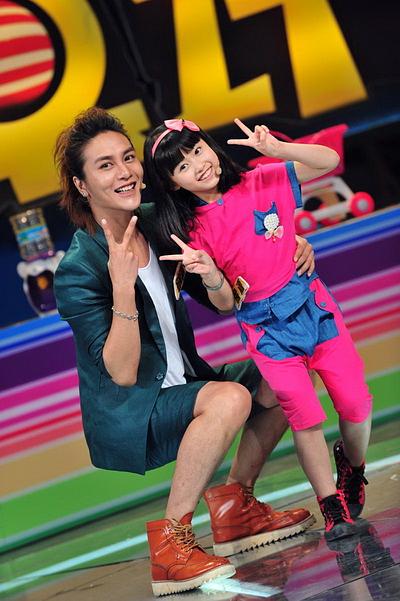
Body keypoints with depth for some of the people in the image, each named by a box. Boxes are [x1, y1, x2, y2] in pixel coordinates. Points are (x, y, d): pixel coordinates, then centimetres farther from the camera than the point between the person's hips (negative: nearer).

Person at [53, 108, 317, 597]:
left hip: (181, 386, 8)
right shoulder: (78, 272, -21)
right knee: (231, 398, -31)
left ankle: (237, 508, 13)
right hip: (125, 417, -8)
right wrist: (122, 285, -36)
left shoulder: (155, 223, 0)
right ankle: (170, 543, -23)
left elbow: (219, 298, 11)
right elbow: (122, 374, -25)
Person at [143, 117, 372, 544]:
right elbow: (226, 303, -7)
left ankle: (353, 466, 28)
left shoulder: (264, 183, -2)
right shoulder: (195, 230, -6)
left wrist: (275, 149, -18)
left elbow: (329, 160, -5)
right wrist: (208, 274, -29)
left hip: (313, 305, 2)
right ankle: (332, 505, 0)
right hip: (265, 328, -2)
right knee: (304, 414, -16)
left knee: (355, 403, -3)